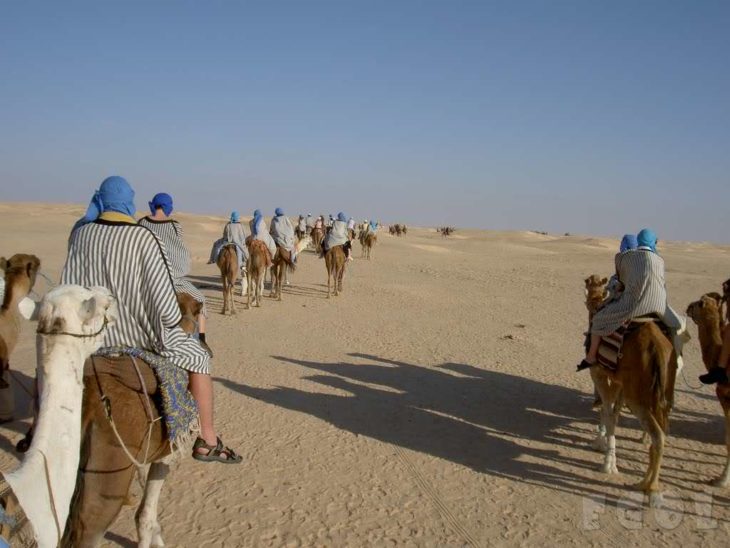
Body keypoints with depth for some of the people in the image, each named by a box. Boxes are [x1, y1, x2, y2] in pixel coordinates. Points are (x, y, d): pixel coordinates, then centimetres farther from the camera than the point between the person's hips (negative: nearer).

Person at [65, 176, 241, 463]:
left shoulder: (81, 233, -5)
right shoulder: (144, 238, -18)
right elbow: (163, 295, -17)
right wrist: (174, 320, 0)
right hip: (138, 332, -4)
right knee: (198, 358, 15)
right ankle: (207, 441, 14)